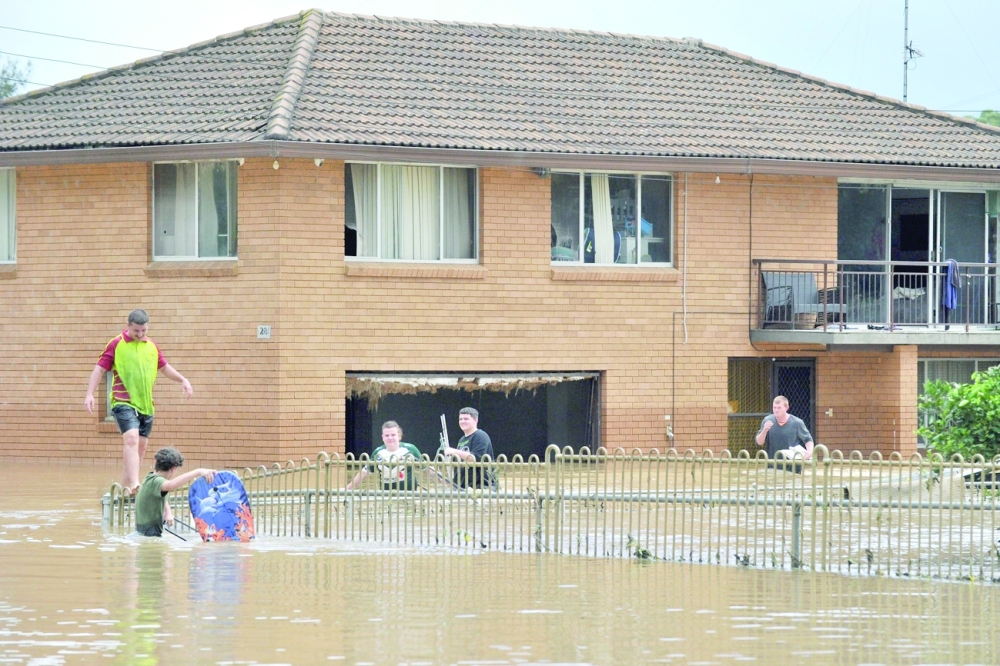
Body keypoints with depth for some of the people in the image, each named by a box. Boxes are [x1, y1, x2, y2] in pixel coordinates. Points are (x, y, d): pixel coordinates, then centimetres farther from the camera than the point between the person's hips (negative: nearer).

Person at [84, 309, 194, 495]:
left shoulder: (152, 346, 11)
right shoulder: (116, 344, -4)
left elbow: (164, 367, 25)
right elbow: (100, 369, -3)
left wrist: (182, 380, 12)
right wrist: (89, 394, -11)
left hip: (146, 404, 6)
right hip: (124, 402, -6)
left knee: (141, 446, 9)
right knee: (131, 439, -23)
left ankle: (126, 486, 20)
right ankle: (134, 485, -33)